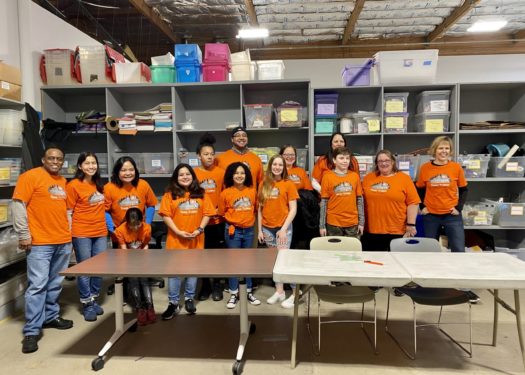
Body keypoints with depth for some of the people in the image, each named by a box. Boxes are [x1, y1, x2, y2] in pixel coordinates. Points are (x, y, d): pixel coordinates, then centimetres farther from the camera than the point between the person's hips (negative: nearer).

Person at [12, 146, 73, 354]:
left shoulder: (63, 181, 15)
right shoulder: (30, 176, -5)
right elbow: (18, 205, -10)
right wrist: (24, 234, -12)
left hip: (63, 242, 7)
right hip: (39, 242, -6)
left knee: (55, 284, 14)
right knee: (38, 285, -6)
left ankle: (51, 317, 29)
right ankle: (32, 331, 2)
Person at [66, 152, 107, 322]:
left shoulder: (99, 185, 10)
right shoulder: (74, 185, -9)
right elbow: (68, 212, -8)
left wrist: (108, 225, 16)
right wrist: (69, 234, -10)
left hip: (101, 233, 6)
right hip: (81, 234, -6)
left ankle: (94, 300, 26)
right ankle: (87, 304, 16)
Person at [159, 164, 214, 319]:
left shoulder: (201, 194, 4)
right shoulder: (170, 194, -2)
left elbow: (207, 213, 2)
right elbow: (166, 215, -6)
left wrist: (200, 229, -11)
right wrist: (178, 232, -15)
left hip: (196, 239, 2)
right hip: (176, 239, -2)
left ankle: (189, 299, 27)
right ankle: (173, 303, 14)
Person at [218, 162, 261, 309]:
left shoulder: (252, 190, 0)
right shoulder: (225, 193, -7)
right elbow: (222, 212, 3)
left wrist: (248, 219, 5)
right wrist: (233, 220, 2)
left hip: (249, 230, 3)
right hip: (233, 231, -3)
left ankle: (248, 292, 26)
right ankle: (233, 294, 17)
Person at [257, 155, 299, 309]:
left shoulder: (289, 184, -4)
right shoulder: (264, 184, 6)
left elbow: (293, 209, -7)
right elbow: (260, 209, 9)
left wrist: (284, 228, -14)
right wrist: (259, 230, 5)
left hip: (283, 228, -4)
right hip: (267, 228, 4)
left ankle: (295, 293, 8)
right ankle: (279, 291, 24)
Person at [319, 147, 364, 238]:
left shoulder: (355, 176, 2)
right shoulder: (328, 177, -3)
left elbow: (360, 200, 6)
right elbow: (324, 202, -1)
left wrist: (361, 222, 4)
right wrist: (322, 225, -2)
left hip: (352, 223, 2)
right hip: (333, 223, -1)